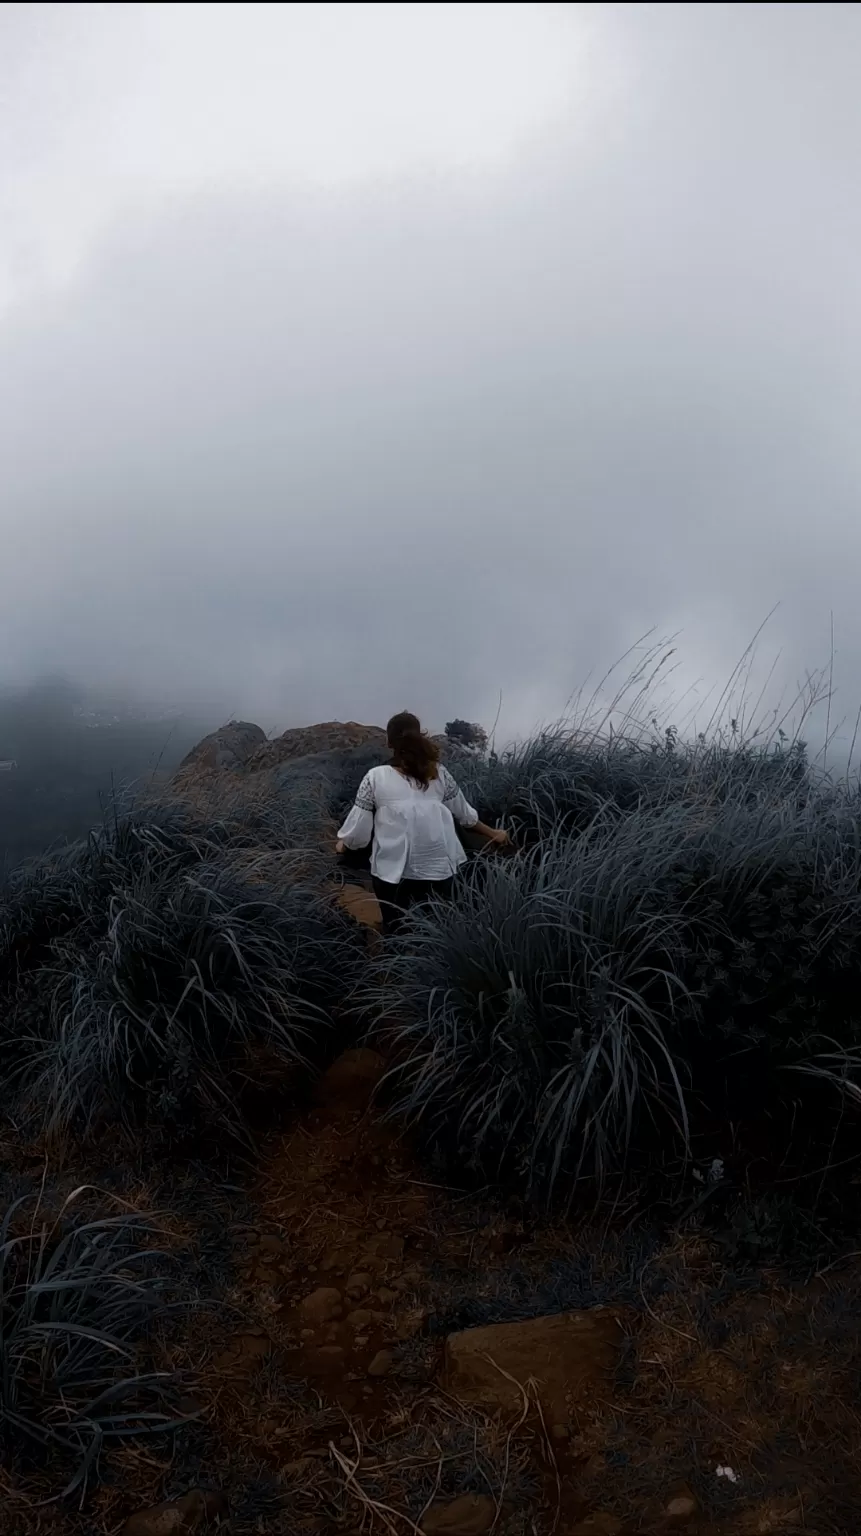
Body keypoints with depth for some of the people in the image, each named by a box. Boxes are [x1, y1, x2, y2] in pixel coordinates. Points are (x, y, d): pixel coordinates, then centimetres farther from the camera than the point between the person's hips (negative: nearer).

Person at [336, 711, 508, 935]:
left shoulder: (376, 777, -6)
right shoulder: (438, 773, 1)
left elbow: (359, 823, -2)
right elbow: (464, 812, 12)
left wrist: (343, 842, 19)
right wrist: (492, 833, 29)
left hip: (391, 871, -1)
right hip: (436, 869, 2)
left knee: (396, 933, 14)